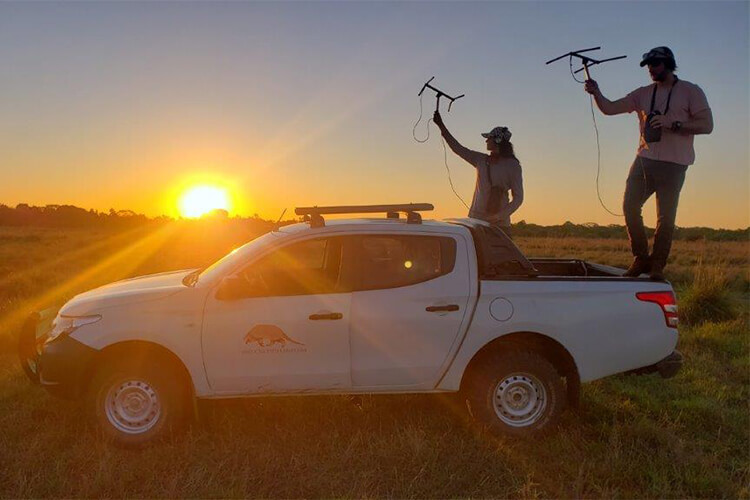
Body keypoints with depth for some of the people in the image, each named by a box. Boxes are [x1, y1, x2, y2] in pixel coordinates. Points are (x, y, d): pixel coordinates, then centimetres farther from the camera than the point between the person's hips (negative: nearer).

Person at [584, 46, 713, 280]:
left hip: (673, 164, -4)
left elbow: (707, 125, -4)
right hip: (644, 159, 4)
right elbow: (610, 108, 9)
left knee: (666, 217, -2)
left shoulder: (690, 91, 3)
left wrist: (673, 124, -16)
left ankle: (657, 266, 7)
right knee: (630, 205, -3)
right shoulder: (643, 94, 15)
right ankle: (641, 258, 10)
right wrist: (596, 93, -10)